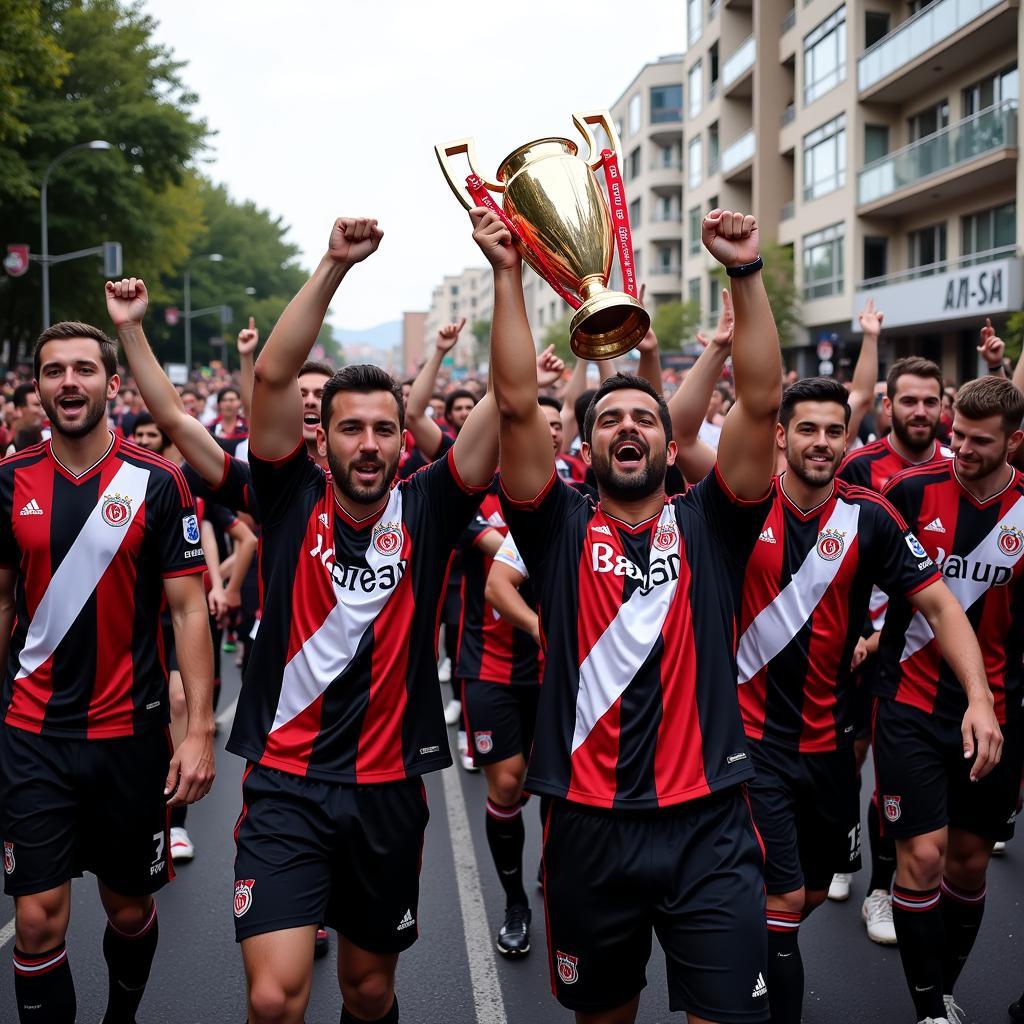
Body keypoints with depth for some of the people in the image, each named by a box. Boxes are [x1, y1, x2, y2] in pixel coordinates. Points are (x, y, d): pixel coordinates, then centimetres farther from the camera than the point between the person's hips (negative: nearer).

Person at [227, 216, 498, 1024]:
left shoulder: (426, 512, -1)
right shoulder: (293, 502, -3)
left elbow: (508, 398, -10)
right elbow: (272, 375, -14)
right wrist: (335, 267, -20)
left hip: (389, 785, 2)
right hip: (286, 782, -2)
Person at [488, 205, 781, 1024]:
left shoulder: (708, 526, 4)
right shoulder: (562, 530, 2)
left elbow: (761, 402, -6)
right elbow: (518, 404, -7)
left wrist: (747, 273, -12)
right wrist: (508, 275, -10)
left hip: (707, 828, 0)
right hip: (589, 826, 1)